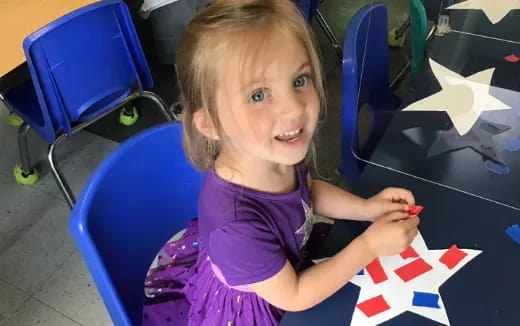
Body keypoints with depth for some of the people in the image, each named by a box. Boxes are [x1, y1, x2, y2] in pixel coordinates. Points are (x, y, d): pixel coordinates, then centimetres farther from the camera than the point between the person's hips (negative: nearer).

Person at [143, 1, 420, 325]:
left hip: (282, 267, 5)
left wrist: (365, 207, -10)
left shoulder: (277, 154, -22)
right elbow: (293, 296, -24)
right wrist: (369, 246, -24)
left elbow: (308, 190, 3)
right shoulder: (237, 224, -41)